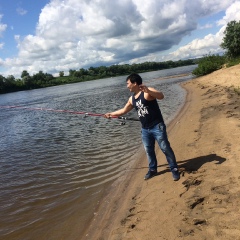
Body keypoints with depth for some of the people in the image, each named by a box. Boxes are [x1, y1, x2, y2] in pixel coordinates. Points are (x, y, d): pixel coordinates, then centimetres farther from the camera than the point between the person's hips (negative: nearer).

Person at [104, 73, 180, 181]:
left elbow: (161, 96, -31)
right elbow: (124, 110, 22)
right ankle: (152, 169, 30)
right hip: (145, 129, 7)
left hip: (157, 126, -7)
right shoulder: (132, 99, 10)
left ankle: (174, 169, 13)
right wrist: (111, 114, 22)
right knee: (148, 150, 14)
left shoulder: (147, 92, -14)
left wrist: (148, 91, -46)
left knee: (165, 148, -1)